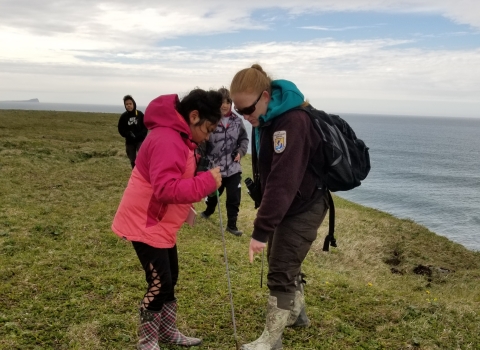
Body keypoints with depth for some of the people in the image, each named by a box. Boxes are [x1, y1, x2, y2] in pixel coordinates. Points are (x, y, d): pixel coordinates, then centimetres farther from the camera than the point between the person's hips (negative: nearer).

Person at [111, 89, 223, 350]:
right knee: (160, 284, -3)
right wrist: (207, 181, -28)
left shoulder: (178, 137, 9)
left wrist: (204, 180, 2)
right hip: (145, 223, -10)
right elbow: (166, 189, -34)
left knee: (169, 279, 18)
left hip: (161, 223, 10)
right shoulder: (167, 139, -26)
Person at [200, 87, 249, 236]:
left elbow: (244, 139, 11)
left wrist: (240, 151, -5)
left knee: (234, 197, 2)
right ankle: (208, 211, 52)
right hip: (214, 167, -2)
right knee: (213, 193, 21)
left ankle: (232, 225, 20)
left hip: (233, 167, 2)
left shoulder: (237, 120, -1)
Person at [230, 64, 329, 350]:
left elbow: (282, 180, -33)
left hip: (304, 206, -9)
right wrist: (265, 217, 15)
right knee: (287, 263, 21)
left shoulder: (292, 121, -29)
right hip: (286, 204, 9)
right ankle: (297, 313, 44)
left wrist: (261, 230, -33)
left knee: (281, 272, -2)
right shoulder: (266, 118, 2)